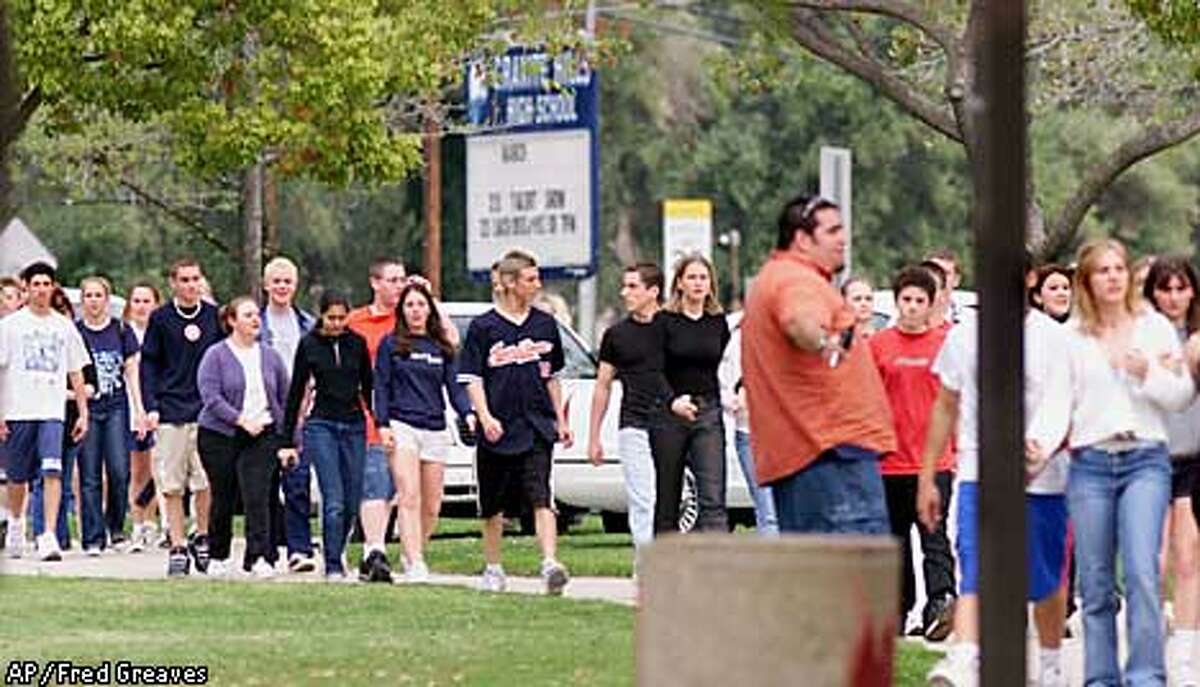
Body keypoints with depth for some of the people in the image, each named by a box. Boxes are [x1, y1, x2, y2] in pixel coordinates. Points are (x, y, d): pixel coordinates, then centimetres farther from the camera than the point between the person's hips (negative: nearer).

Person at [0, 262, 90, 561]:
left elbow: (76, 373, 15)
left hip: (52, 412, 0)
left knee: (52, 471, -16)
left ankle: (49, 536, -21)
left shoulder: (64, 326, 11)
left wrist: (83, 412, 10)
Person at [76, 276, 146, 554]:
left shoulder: (121, 331, 7)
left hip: (116, 408, 0)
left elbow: (131, 372, 9)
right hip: (86, 407, 0)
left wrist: (139, 409, 3)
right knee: (90, 477, -2)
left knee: (119, 471, -10)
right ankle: (93, 539, 2)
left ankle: (115, 526, 12)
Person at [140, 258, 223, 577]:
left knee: (206, 481, -4)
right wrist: (151, 406, -5)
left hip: (208, 410, 1)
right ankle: (177, 548, 5)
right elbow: (149, 364, 5)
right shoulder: (160, 319, 3)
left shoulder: (214, 316, 7)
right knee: (172, 485, -1)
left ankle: (202, 538, 15)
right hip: (171, 412, -1)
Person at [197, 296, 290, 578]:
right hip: (220, 435, -2)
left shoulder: (270, 356, 10)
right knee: (223, 499, 7)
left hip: (263, 436, 2)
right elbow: (211, 396, -12)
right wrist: (241, 420, -19)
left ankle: (260, 558, -16)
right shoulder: (216, 355, -3)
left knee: (258, 496, -12)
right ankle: (218, 557, 23)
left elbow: (285, 398, 16)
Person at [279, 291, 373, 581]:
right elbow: (296, 392, 2)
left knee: (352, 502, 4)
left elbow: (368, 387, 13)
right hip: (322, 426, -3)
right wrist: (287, 441, 0)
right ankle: (333, 566, -9)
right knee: (334, 501, -13)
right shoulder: (309, 345, -1)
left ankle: (335, 553, 24)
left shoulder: (357, 343, 6)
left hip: (354, 426, 3)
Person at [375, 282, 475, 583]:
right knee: (410, 498, -14)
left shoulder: (442, 348, 13)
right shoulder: (390, 344, 5)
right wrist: (382, 425, -8)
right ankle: (415, 563, -18)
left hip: (435, 430, 4)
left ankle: (412, 554, 22)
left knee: (432, 506, 4)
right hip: (402, 427, -4)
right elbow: (381, 386, 3)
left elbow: (454, 387, 10)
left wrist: (468, 414, -8)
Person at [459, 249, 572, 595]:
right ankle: (493, 569, 24)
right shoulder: (483, 327, -1)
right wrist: (485, 417, -15)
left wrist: (560, 420, 16)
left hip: (537, 426, 1)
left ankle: (550, 563, -25)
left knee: (541, 498, -14)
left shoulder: (544, 324, 11)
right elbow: (471, 378, -2)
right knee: (494, 505, 9)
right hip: (498, 429, -1)